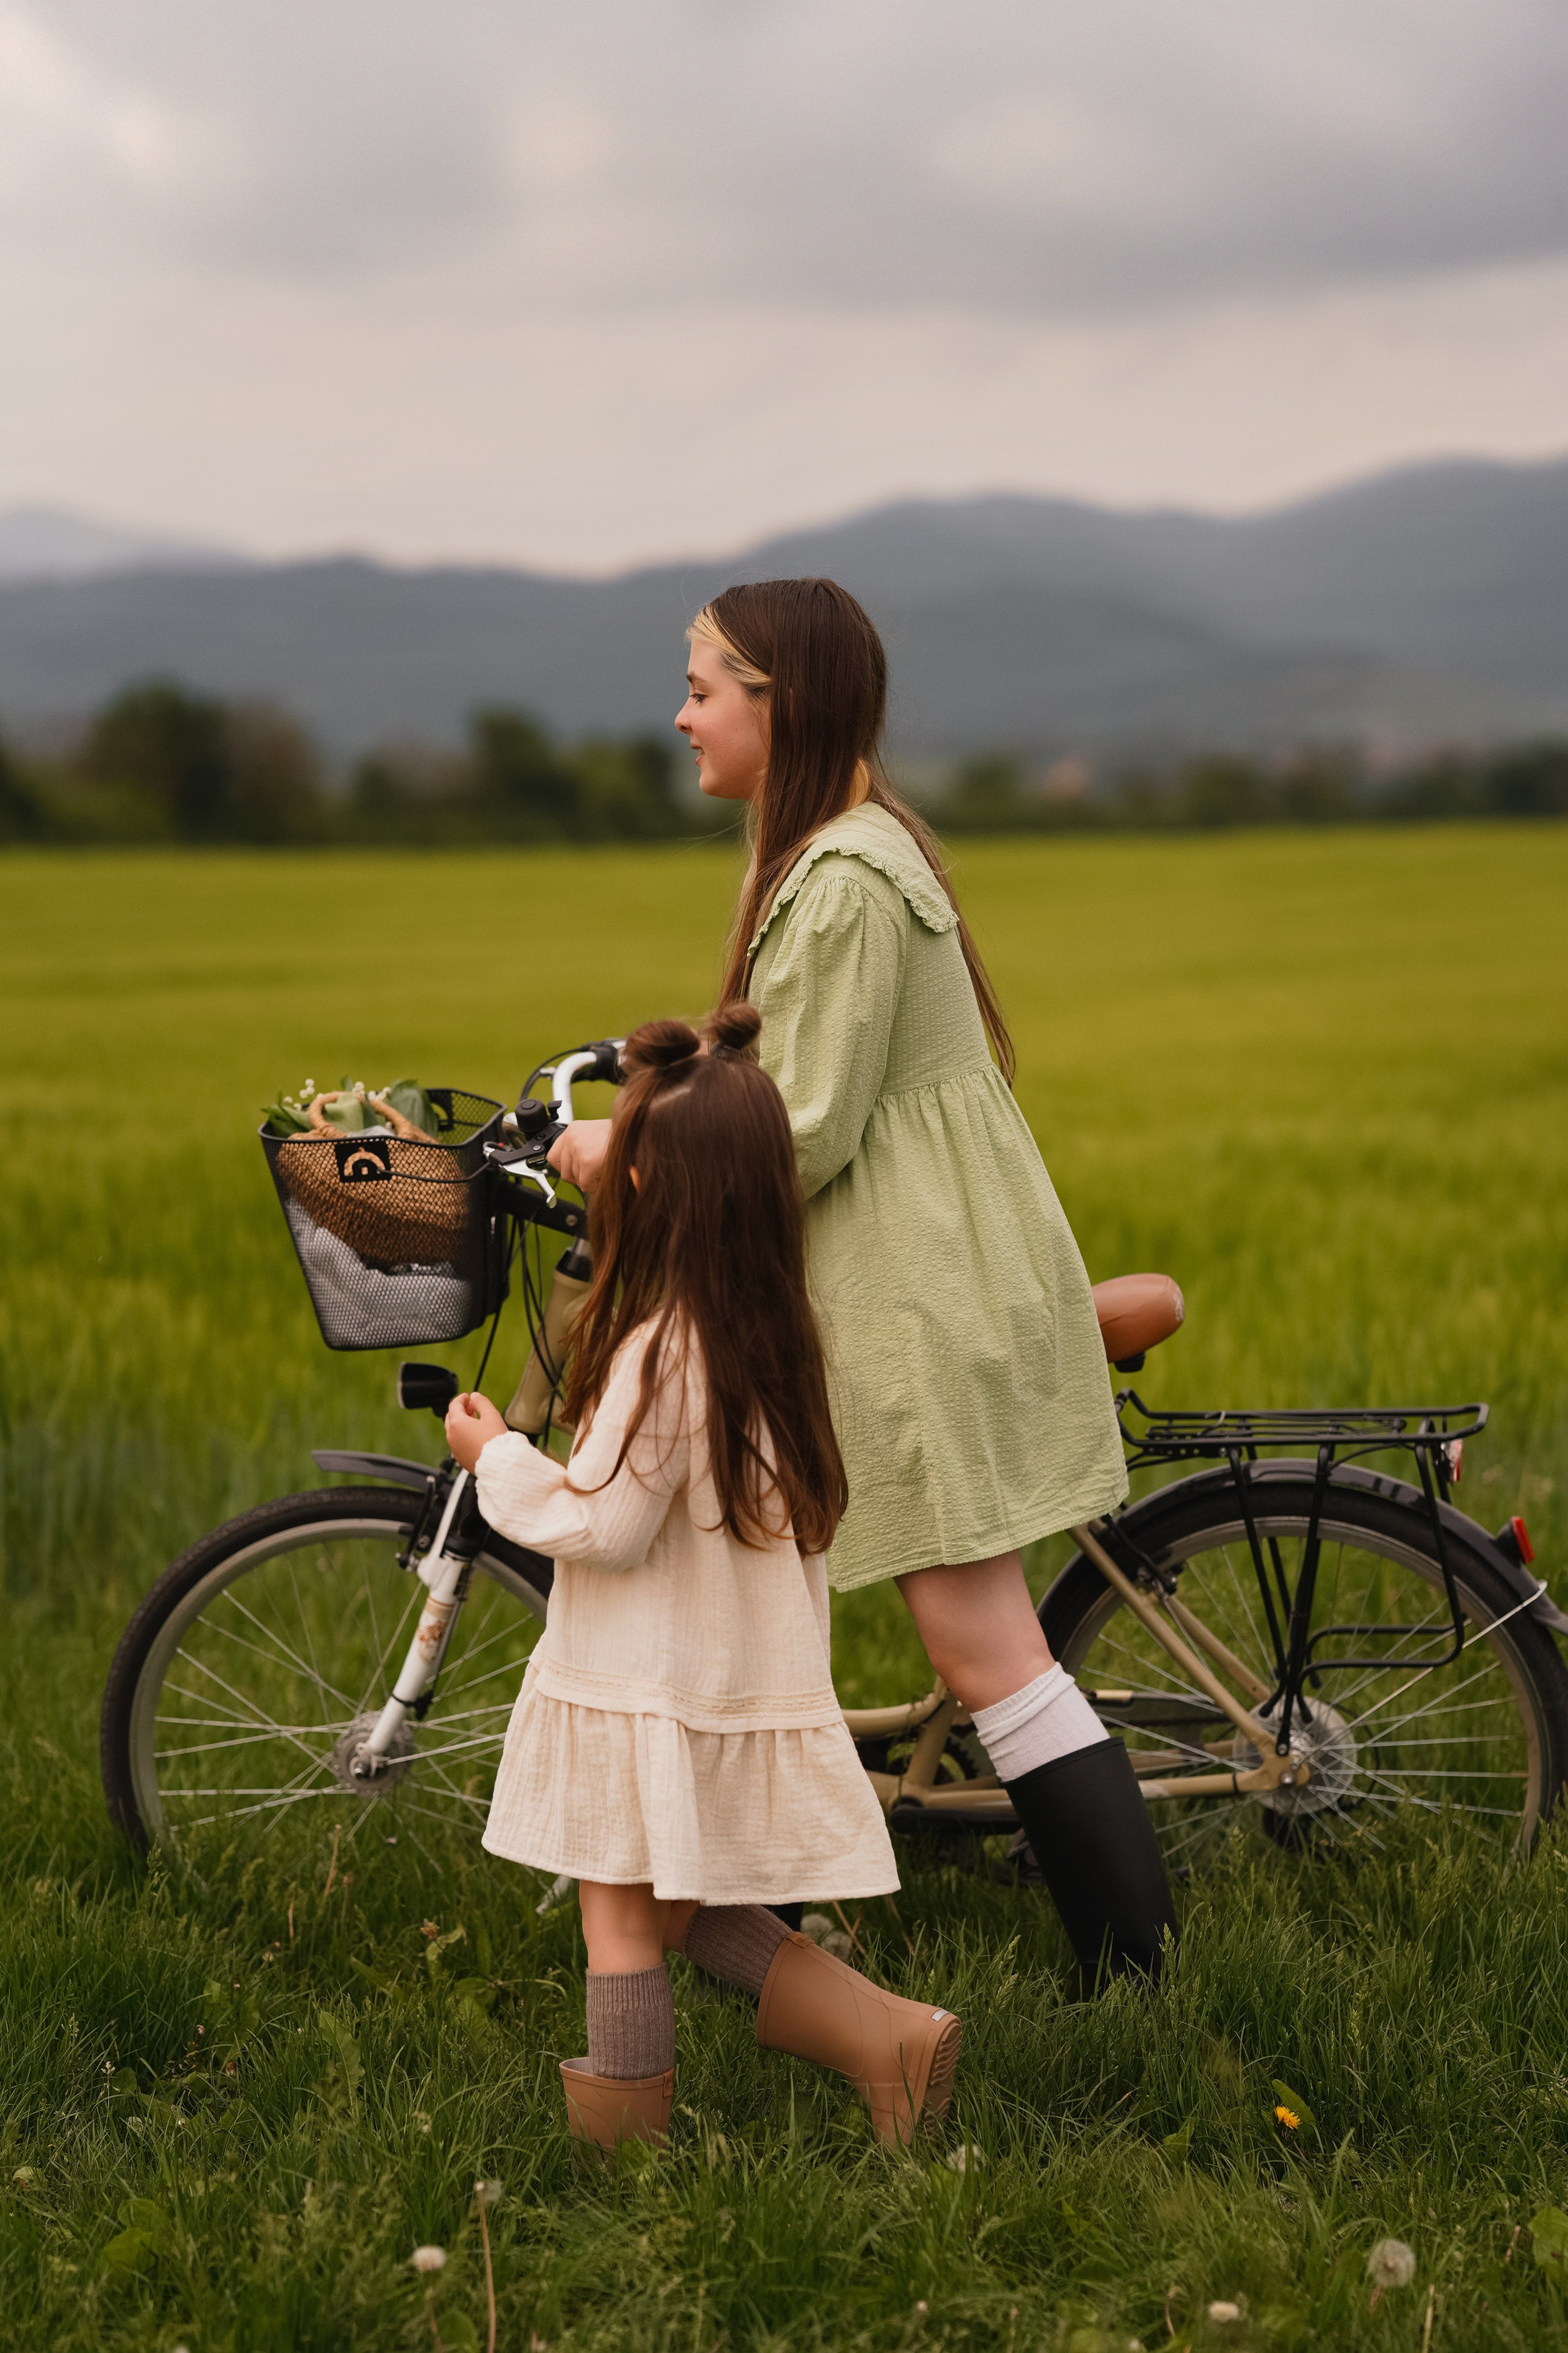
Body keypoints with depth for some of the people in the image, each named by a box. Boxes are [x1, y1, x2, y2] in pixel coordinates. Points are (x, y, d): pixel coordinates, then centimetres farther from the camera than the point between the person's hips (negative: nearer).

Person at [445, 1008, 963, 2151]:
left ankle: (625, 2138, 12)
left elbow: (601, 1526, -20)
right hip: (755, 1677, 8)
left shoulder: (661, 1351, -22)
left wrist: (498, 1458, -4)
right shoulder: (780, 1329, 3)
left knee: (623, 1918, 5)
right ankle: (893, 2035, 11)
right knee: (701, 1910, 20)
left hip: (652, 1692, -8)